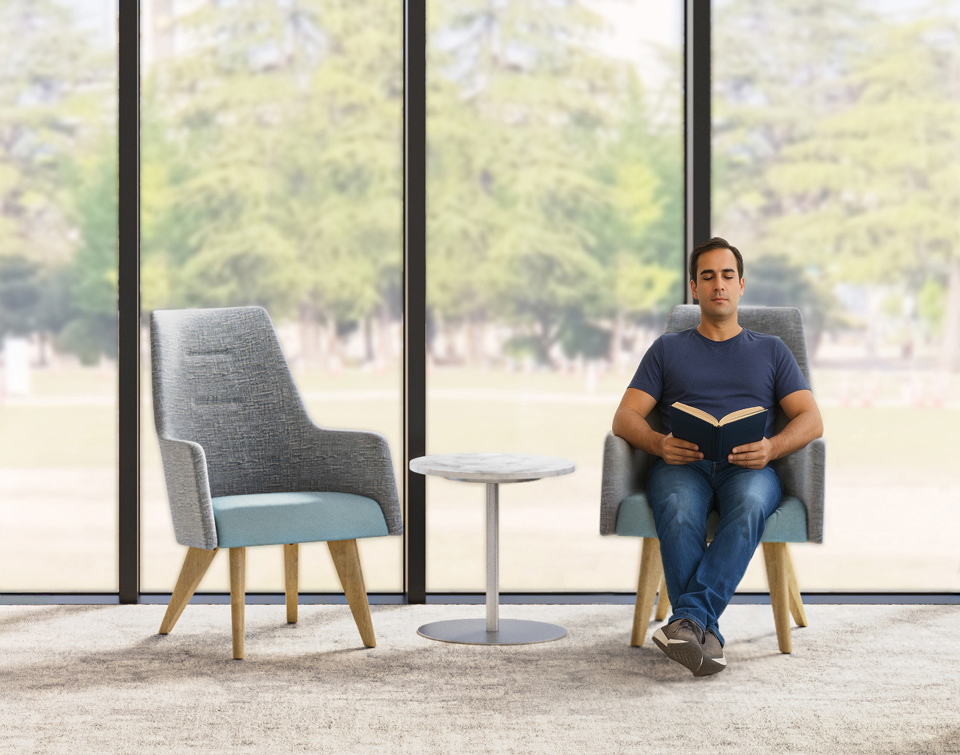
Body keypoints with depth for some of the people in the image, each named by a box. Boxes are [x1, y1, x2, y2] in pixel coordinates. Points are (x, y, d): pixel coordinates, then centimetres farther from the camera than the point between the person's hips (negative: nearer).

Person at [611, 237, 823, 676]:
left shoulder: (771, 351, 26)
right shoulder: (668, 349, 26)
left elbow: (811, 420, 12)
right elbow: (625, 418, 13)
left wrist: (772, 448, -11)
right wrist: (659, 443, -12)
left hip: (749, 469, 0)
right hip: (681, 466, 0)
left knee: (749, 506, -39)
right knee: (679, 515, -38)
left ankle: (690, 618, -50)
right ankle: (704, 636, -45)